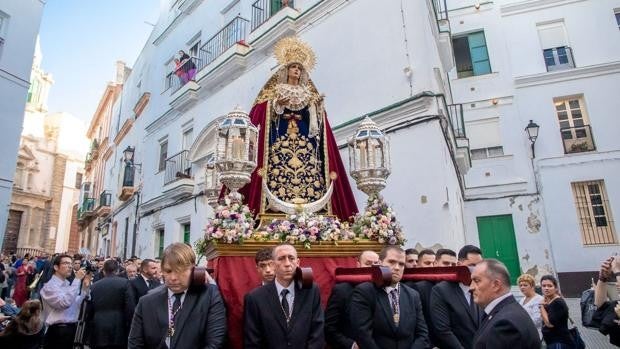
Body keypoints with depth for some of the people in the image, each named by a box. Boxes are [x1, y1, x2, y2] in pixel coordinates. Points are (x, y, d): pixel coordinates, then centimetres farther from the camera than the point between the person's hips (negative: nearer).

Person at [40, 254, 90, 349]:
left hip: (72, 329, 7)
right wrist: (77, 280, -27)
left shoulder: (69, 284, 11)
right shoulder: (50, 286, -12)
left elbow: (77, 305, 8)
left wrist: (84, 288, -3)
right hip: (58, 331, -7)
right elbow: (65, 303, -29)